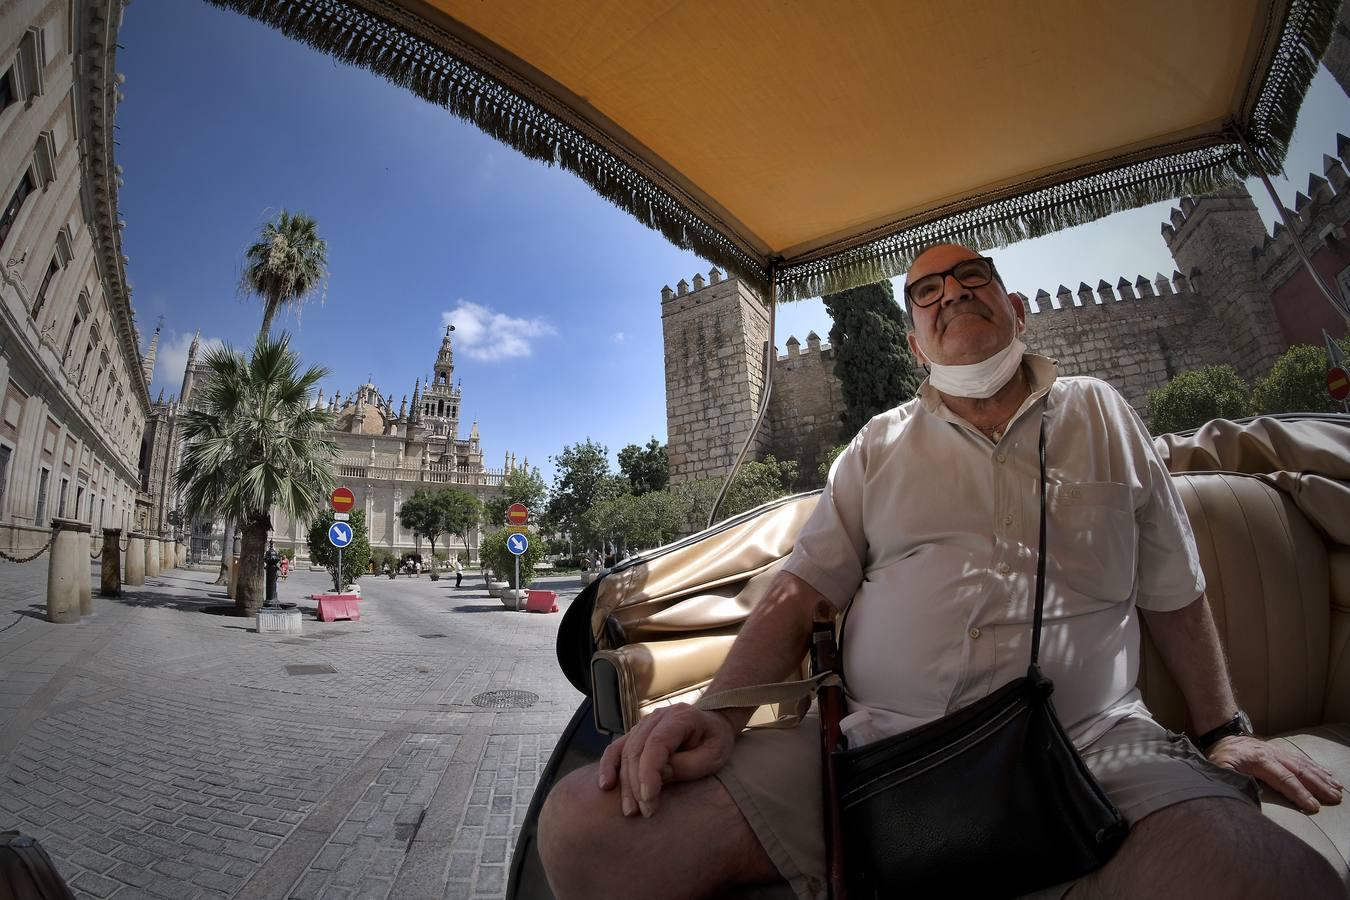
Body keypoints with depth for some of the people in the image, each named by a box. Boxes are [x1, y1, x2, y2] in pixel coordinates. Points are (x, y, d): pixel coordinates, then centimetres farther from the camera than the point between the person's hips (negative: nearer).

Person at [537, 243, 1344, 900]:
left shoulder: (1101, 414, 12)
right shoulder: (881, 444, 10)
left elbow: (1173, 593, 18)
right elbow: (801, 592, 2)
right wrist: (721, 712, -10)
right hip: (876, 737, 0)